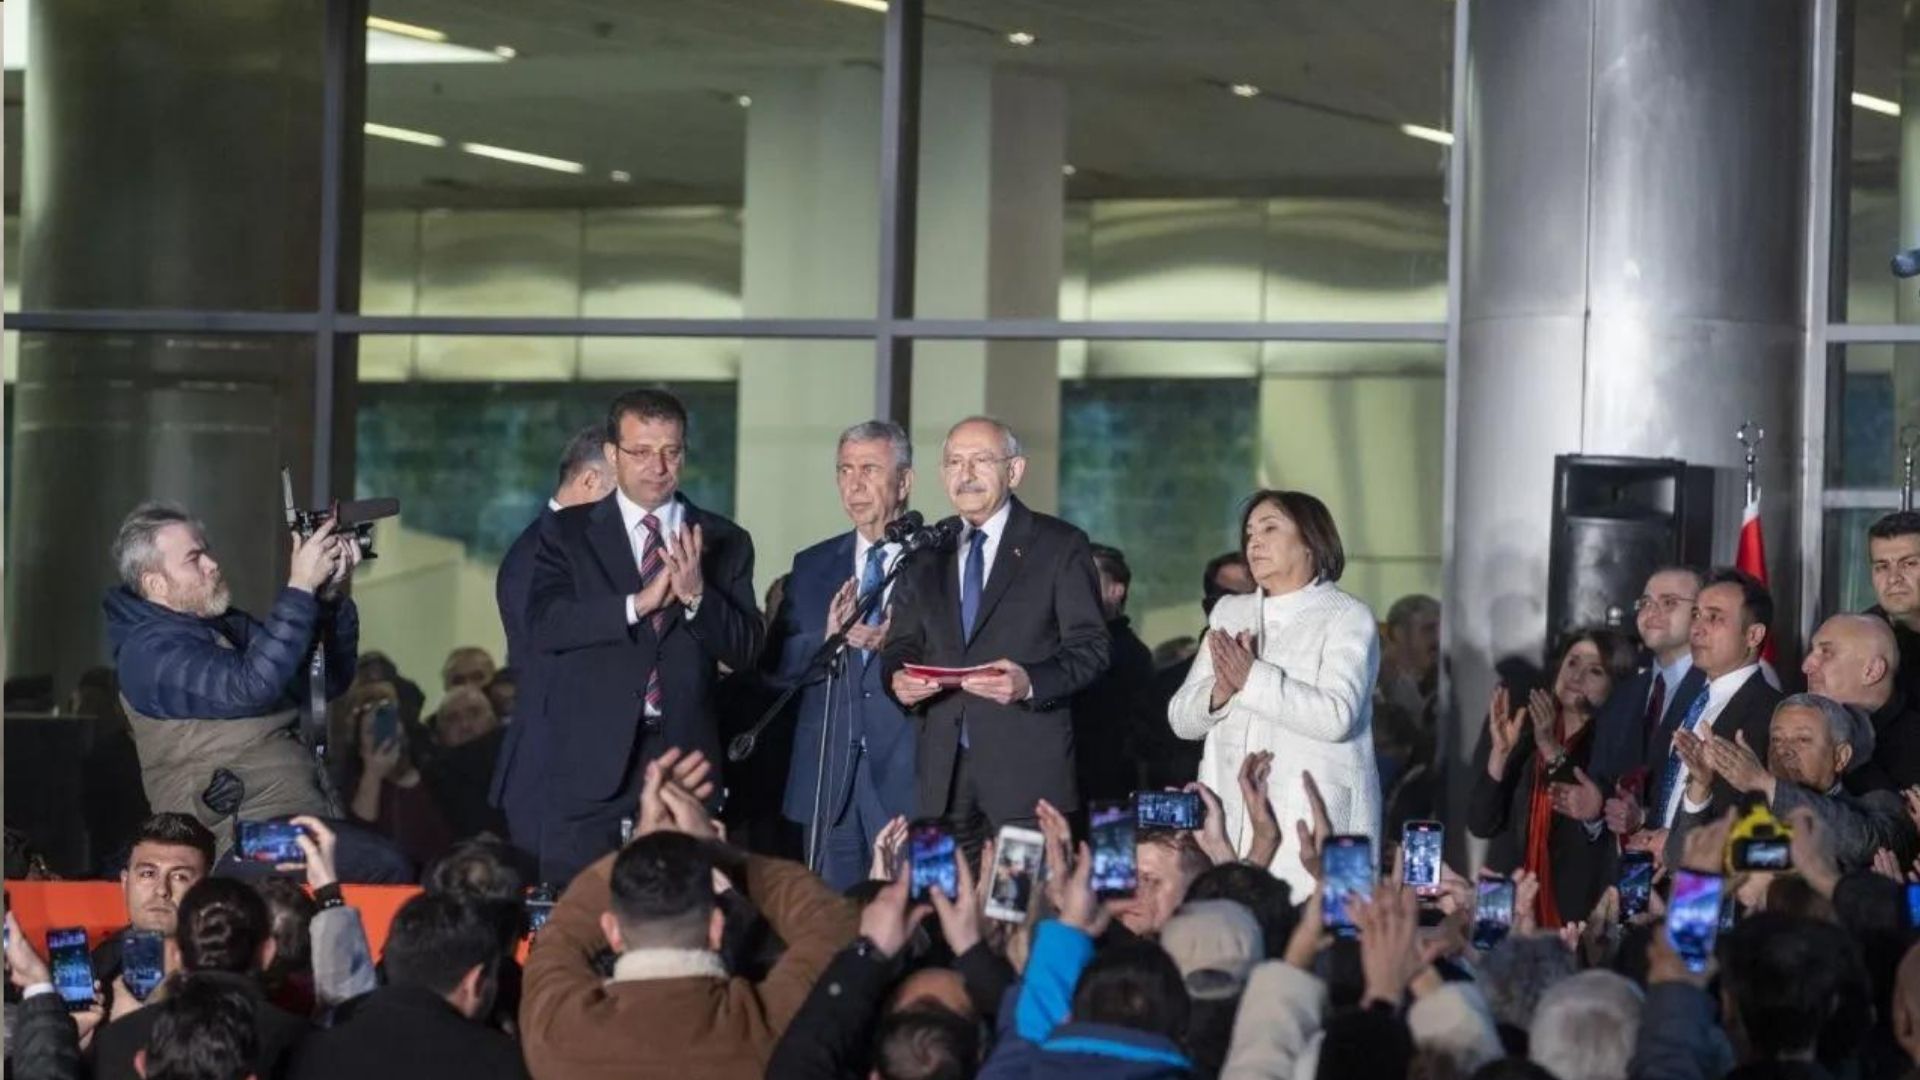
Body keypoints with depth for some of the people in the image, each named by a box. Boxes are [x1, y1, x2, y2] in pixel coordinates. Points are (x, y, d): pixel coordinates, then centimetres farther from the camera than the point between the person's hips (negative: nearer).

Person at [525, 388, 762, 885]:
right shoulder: (567, 532, 7)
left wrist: (696, 595, -15)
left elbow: (746, 650, 3)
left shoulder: (724, 542, 11)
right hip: (592, 764, -1)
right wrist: (639, 603, -17)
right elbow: (543, 625, -7)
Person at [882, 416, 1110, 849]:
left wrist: (1030, 683, -20)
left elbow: (1090, 648, -2)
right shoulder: (926, 553, 16)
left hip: (1027, 768, -4)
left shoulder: (1061, 546, 3)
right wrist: (899, 678, -6)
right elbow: (901, 645, 18)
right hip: (943, 770, 4)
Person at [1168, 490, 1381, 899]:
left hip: (1314, 821, -5)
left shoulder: (1347, 618, 2)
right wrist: (1219, 692, -7)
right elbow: (1181, 718, 14)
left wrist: (1252, 678, -16)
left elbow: (1336, 715, -14)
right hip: (1230, 822, 5)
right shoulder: (1229, 613, 19)